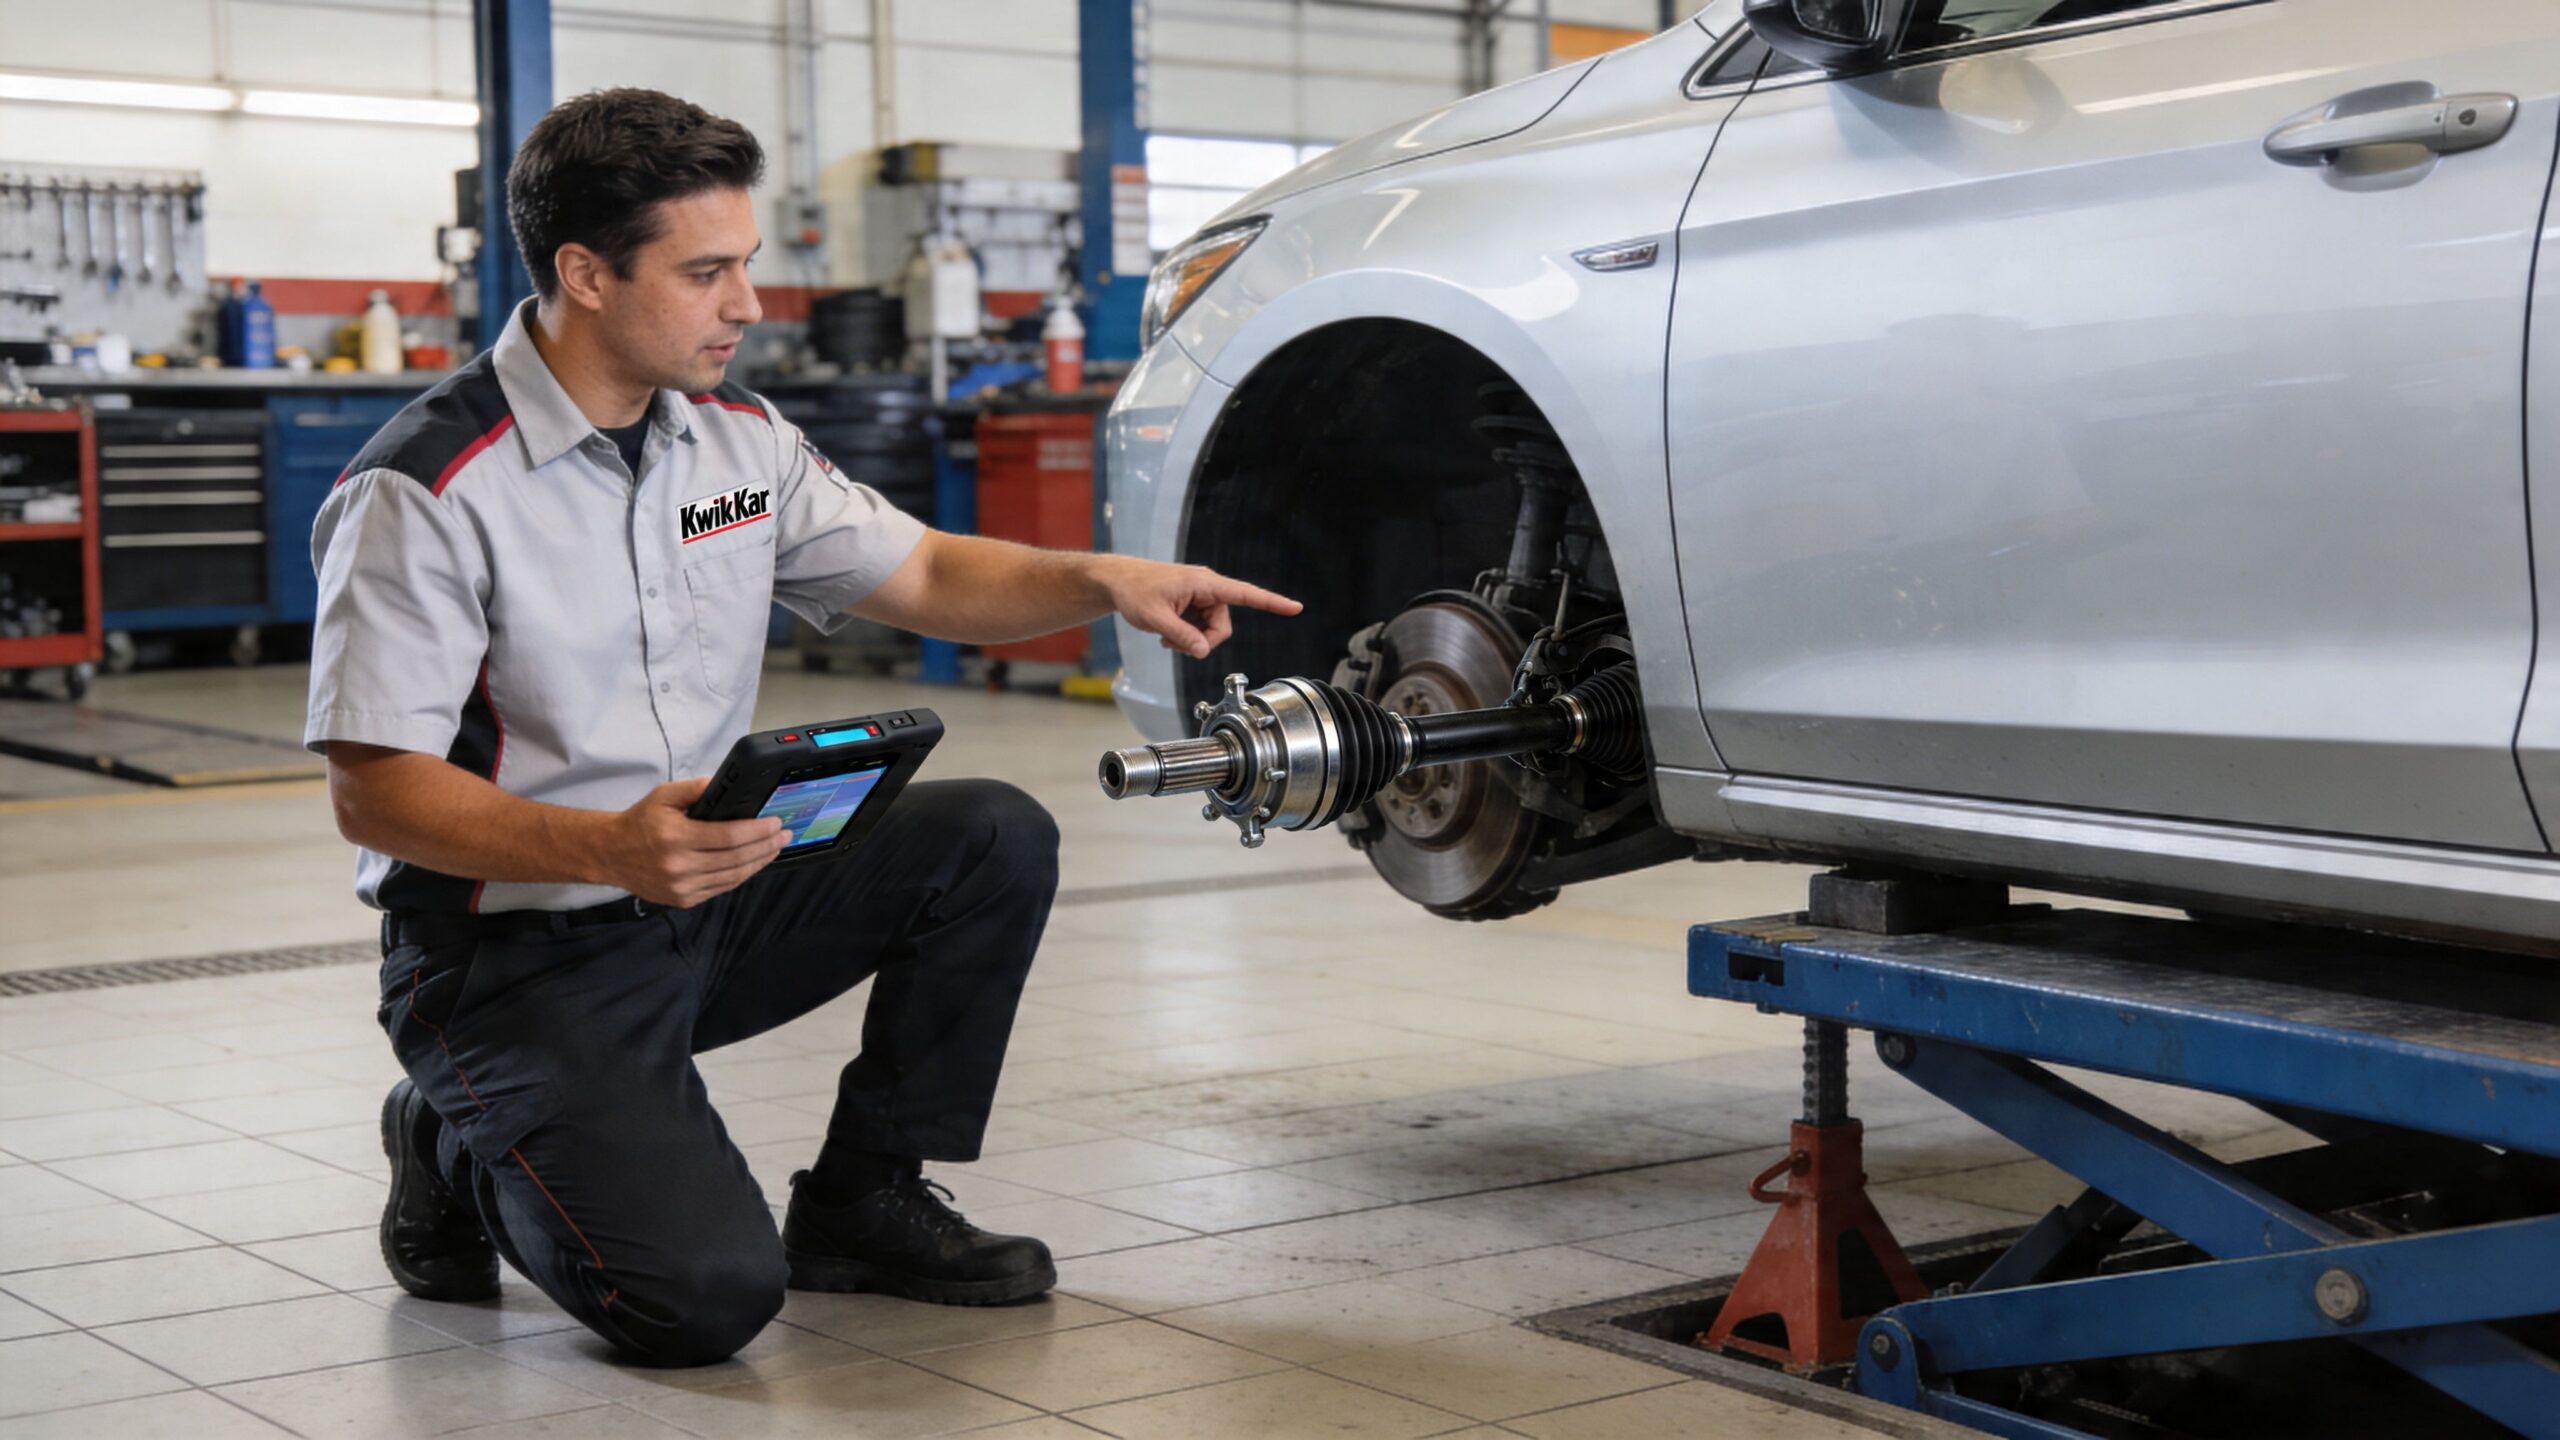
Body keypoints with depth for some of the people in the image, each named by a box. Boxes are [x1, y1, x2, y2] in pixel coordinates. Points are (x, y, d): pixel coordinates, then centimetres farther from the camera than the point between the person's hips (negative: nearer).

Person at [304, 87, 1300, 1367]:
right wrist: (609, 851, -35)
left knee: (994, 841, -8)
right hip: (518, 958, -7)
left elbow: (920, 576, 13)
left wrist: (1104, 581, -5)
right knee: (704, 1295, -23)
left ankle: (864, 1199, 6)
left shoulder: (736, 440, 4)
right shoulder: (426, 493, -19)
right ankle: (465, 1159, 8)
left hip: (706, 899, 7)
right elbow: (373, 790, -21)